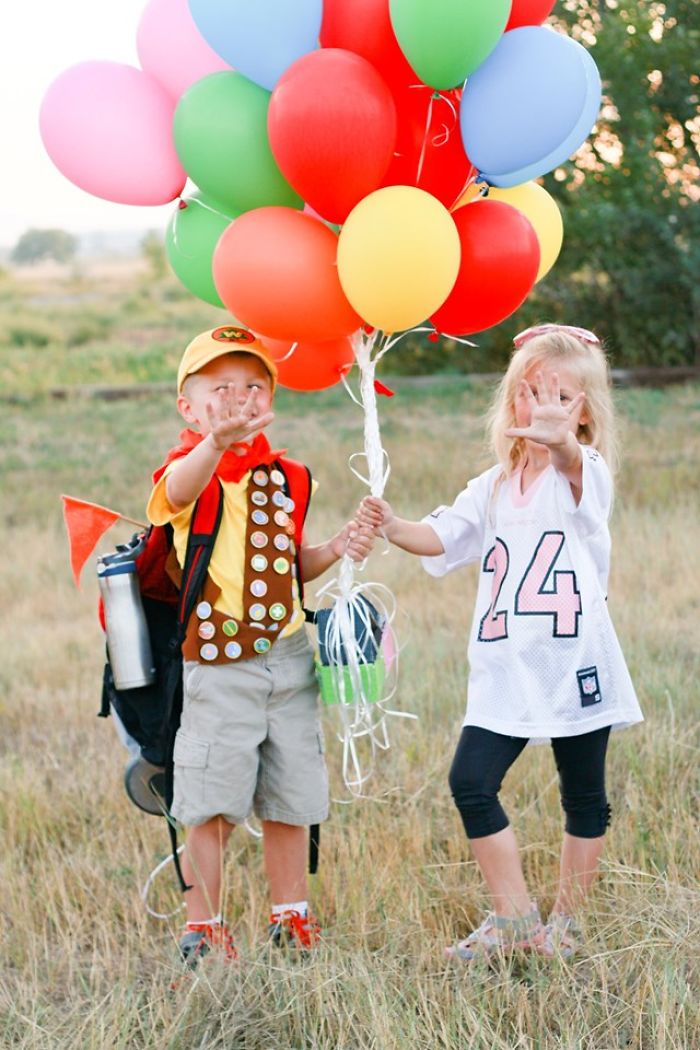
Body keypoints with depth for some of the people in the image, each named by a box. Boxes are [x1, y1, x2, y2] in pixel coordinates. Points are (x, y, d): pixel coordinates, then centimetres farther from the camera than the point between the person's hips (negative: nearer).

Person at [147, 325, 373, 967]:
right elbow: (177, 489, -36)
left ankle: (292, 919, 27)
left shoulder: (286, 477, 11)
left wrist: (334, 551, 2)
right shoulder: (191, 469, -8)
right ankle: (203, 928, 10)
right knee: (212, 803, -3)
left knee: (290, 798, 13)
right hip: (216, 665, -5)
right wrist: (217, 441, -57)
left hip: (288, 658, 5)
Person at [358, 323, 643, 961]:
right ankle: (514, 919, 5)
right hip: (506, 670, 4)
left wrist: (557, 441, -55)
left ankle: (565, 923, 23)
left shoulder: (587, 476, -6)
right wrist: (394, 528, -18)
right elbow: (441, 537, 4)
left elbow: (571, 459, -31)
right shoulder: (497, 487, 11)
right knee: (471, 782, -6)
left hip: (575, 667, -4)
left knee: (584, 797, 7)